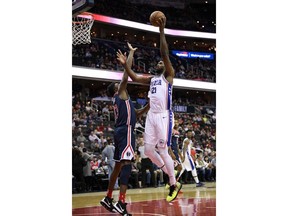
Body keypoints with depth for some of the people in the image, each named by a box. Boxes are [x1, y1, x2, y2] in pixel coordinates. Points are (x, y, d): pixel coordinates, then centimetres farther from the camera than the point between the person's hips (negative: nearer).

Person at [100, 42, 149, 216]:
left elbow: (136, 114, 31)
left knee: (119, 166, 16)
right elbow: (127, 72, -7)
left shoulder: (120, 100, 24)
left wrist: (149, 106, 19)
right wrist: (131, 53, 2)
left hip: (121, 132, 10)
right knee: (126, 164, -18)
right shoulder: (121, 94, 0)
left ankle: (108, 198, 24)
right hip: (125, 131, -10)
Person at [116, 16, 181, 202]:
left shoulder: (168, 75, 3)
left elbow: (165, 53, -8)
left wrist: (162, 31, -13)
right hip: (151, 116, 7)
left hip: (164, 116, -7)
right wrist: (125, 64, 2)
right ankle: (170, 176, 24)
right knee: (149, 149, 5)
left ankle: (175, 185, 5)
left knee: (163, 151, -7)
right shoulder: (151, 79, 22)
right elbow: (135, 78, 13)